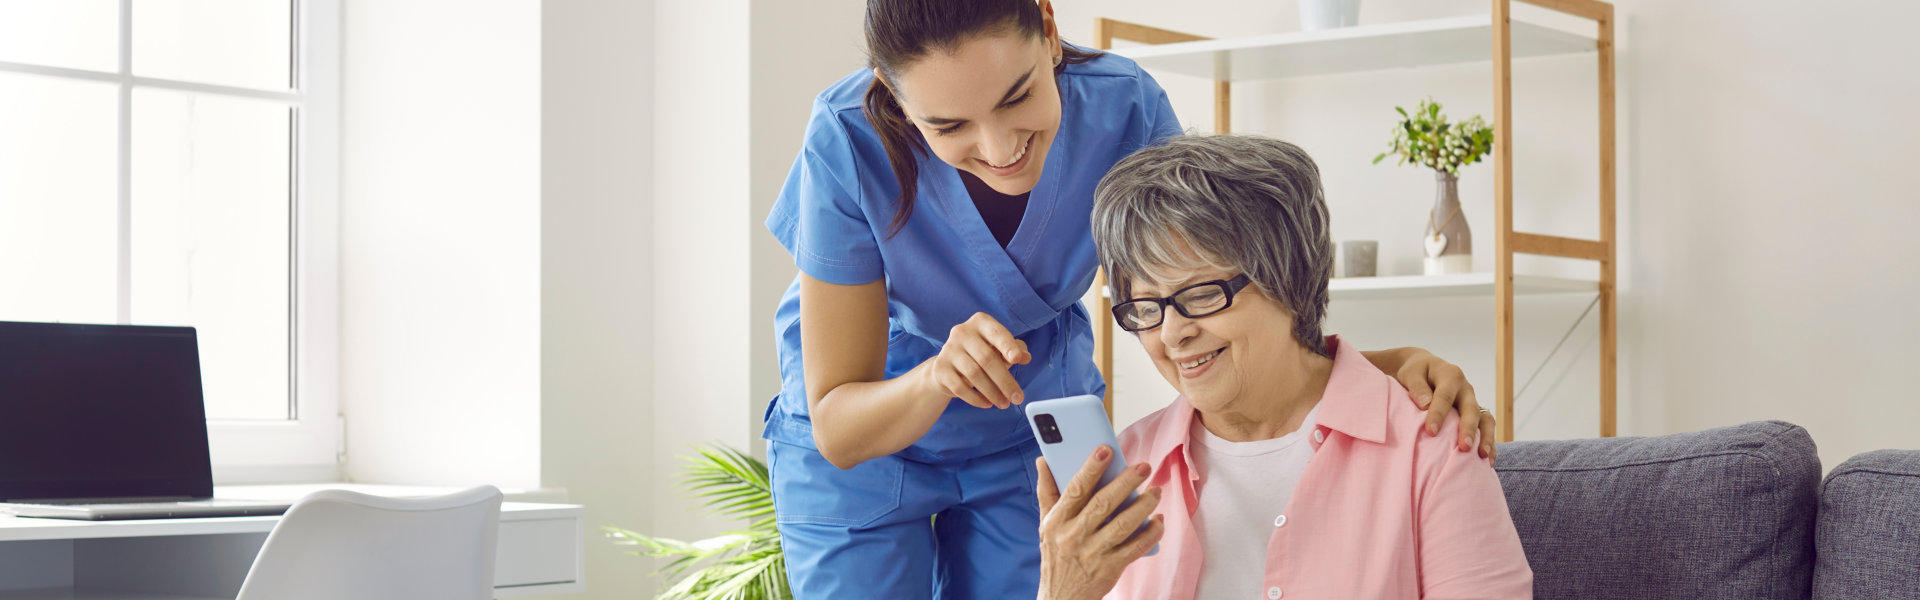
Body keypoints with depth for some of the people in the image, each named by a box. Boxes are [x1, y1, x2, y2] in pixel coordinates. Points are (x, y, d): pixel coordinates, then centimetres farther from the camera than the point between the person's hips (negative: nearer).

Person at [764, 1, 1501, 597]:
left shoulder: (1122, 109, -26)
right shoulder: (850, 144, -32)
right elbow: (836, 427, -26)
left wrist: (1390, 366, -38)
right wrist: (937, 378, -47)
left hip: (1033, 435, 2)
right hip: (866, 448, -2)